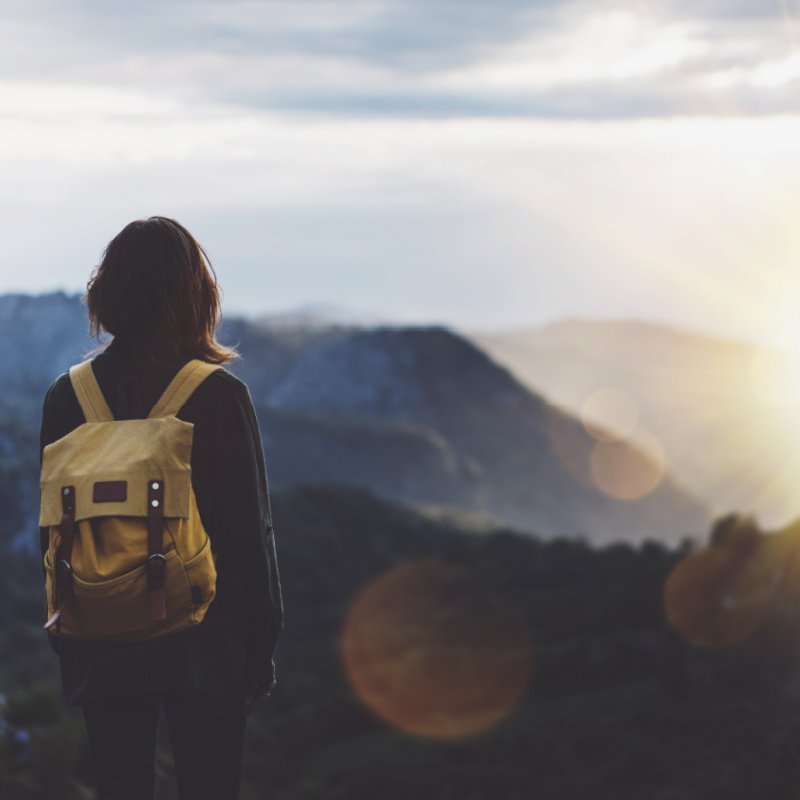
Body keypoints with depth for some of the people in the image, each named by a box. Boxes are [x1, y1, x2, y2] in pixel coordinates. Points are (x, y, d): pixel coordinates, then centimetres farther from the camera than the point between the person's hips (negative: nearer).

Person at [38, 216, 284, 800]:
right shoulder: (219, 396, -11)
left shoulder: (68, 397, -3)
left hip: (104, 652, 3)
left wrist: (69, 643, 14)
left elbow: (53, 532, 3)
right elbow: (251, 532, -9)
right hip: (205, 651, -3)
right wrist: (261, 653, 1)